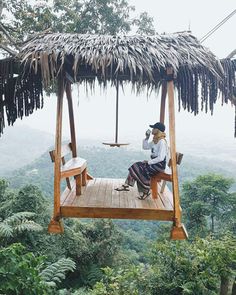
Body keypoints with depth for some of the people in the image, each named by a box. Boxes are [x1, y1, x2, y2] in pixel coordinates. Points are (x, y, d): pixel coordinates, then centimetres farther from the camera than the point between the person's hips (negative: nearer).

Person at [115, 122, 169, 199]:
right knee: (136, 166, -6)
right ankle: (126, 185, -7)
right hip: (154, 163, 9)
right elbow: (145, 147, 22)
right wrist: (147, 137, 9)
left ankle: (146, 191, -7)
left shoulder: (162, 142, -18)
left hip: (160, 165, -9)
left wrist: (148, 162, -19)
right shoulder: (155, 140, 12)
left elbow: (161, 158, -25)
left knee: (142, 170, -24)